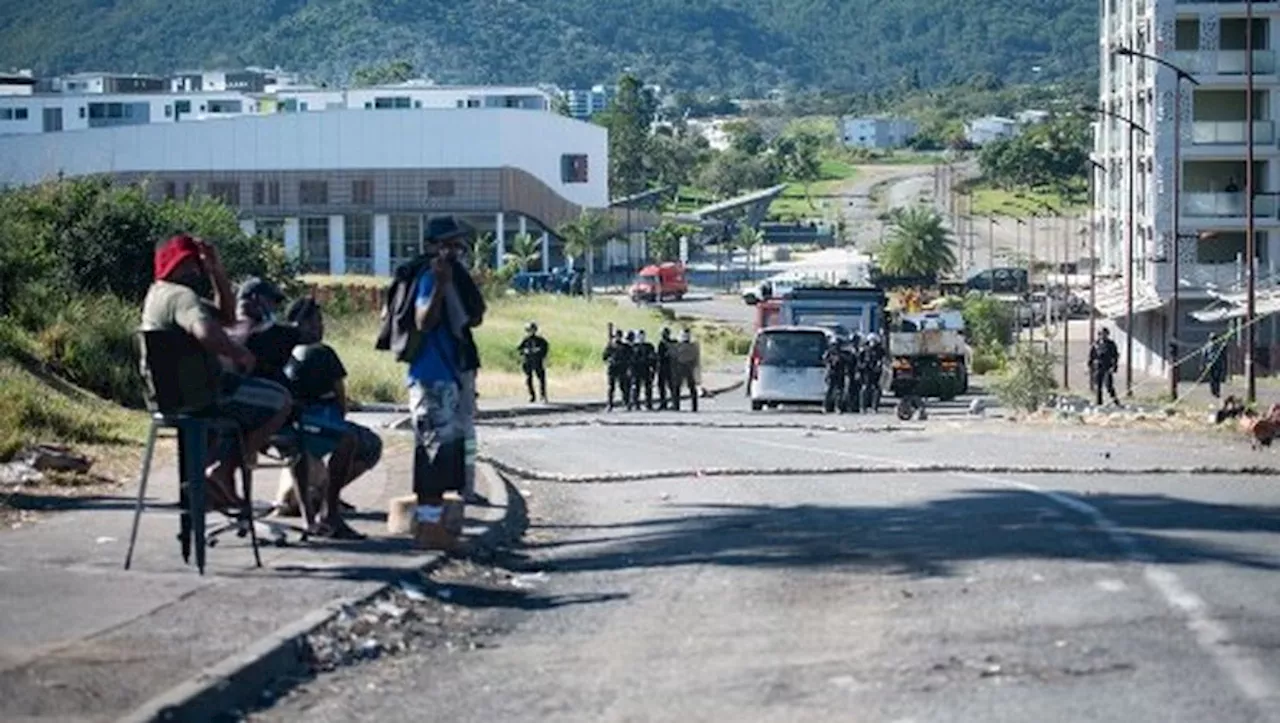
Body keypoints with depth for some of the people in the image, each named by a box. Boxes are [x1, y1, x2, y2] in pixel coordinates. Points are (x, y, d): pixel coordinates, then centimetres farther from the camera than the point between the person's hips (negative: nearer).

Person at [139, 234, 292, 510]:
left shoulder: (160, 294, 18)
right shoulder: (181, 296, -17)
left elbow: (226, 316, 23)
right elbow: (206, 333, -39)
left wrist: (217, 273, 12)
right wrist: (240, 353, -23)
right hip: (196, 392, -11)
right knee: (281, 402, -6)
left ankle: (222, 485, 17)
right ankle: (222, 469, -7)